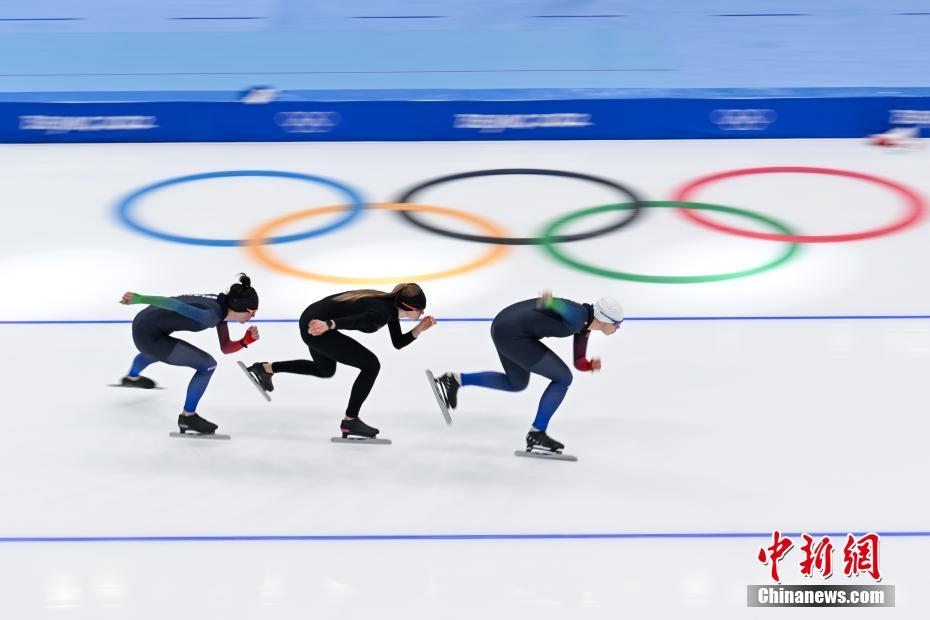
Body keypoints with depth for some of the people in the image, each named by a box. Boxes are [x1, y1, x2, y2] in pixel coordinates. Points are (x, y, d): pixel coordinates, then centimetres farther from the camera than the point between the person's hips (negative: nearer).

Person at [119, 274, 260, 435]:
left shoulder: (222, 306, 1)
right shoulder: (211, 314, -27)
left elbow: (225, 348, 9)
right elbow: (176, 304, -35)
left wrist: (246, 340, -8)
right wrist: (139, 298, -41)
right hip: (148, 335, -10)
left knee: (157, 350, 45)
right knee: (207, 365, -11)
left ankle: (132, 378, 78)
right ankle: (187, 417, 6)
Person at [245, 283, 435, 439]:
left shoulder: (391, 305, 4)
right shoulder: (382, 312, -23)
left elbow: (397, 343, 15)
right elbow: (355, 320, -43)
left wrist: (419, 329, 1)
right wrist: (328, 325, -59)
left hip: (311, 320, 10)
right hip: (317, 326, -10)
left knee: (325, 370, 33)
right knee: (371, 365, -10)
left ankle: (266, 368, 41)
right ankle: (350, 421, 1)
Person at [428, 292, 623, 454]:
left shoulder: (584, 326, 12)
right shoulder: (577, 317, -15)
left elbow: (579, 362, 16)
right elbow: (563, 306, -31)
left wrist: (590, 365, -3)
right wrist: (549, 301, -49)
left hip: (503, 325, 10)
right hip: (513, 335, -10)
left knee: (517, 383, 30)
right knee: (562, 379, -1)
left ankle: (455, 379, 25)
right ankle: (536, 435, 8)